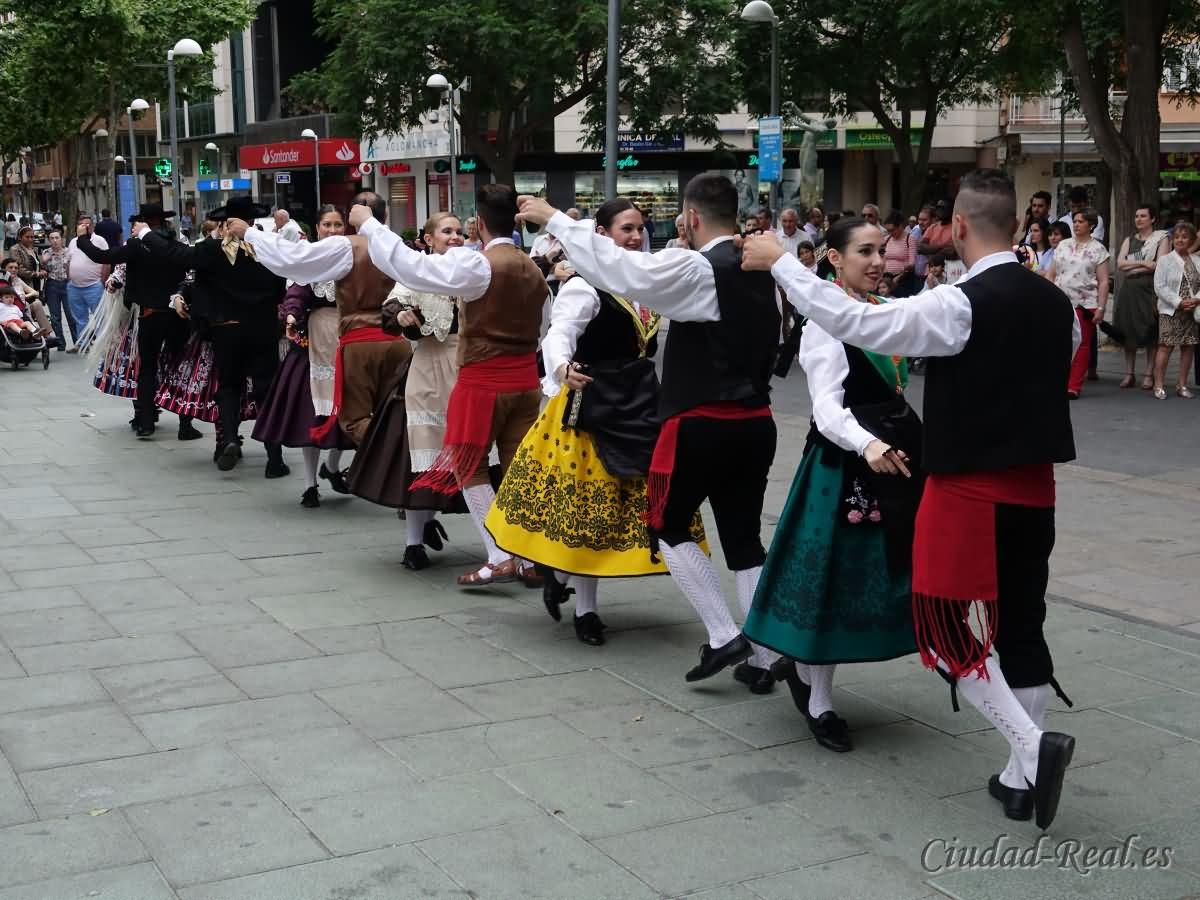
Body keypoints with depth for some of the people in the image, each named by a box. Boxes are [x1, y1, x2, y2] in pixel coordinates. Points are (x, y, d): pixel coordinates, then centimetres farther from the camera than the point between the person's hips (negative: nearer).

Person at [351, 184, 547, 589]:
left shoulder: (478, 265, -15)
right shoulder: (533, 270, 8)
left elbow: (410, 266, -18)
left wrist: (367, 225, -9)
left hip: (483, 381, -6)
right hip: (525, 380, 6)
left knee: (468, 465, 6)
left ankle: (501, 557, -1)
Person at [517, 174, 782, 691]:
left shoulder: (696, 268, -14)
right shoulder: (760, 268, 8)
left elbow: (617, 268, -16)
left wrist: (554, 218, -8)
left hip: (701, 424, -7)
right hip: (756, 422, 7)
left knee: (668, 528, 12)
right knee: (745, 539, 12)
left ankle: (723, 637, 6)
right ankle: (761, 660, 14)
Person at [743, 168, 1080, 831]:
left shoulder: (960, 305, -17)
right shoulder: (1057, 304, 4)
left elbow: (854, 323, -18)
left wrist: (779, 264, -9)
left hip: (970, 489, -7)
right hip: (1035, 486, 7)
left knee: (946, 628, 4)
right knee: (1021, 627, 13)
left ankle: (1033, 745, -8)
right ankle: (1022, 778, 20)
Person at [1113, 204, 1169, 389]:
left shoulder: (1161, 238, 4)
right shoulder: (1129, 240, 17)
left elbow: (1159, 265, -9)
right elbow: (1120, 264, 4)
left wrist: (1133, 266, -5)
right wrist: (1144, 263, -8)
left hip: (1150, 289, -4)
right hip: (1129, 289, 4)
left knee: (1150, 333, -4)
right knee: (1128, 331, 3)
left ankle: (1149, 374, 0)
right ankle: (1129, 373, 9)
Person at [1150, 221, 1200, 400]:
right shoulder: (1165, 260, -1)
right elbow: (1160, 287, -8)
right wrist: (1179, 302, -16)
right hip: (1170, 311, -4)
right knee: (1166, 346, -6)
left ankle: (1182, 385, 16)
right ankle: (1159, 386, -1)